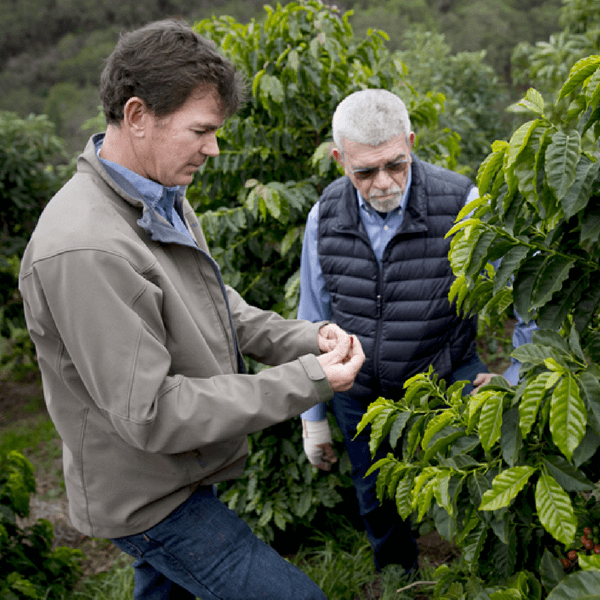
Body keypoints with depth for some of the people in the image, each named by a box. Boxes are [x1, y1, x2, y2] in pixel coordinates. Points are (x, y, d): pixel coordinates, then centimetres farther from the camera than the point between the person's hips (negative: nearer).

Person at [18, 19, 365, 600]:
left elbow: (218, 308, 11)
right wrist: (307, 381, -27)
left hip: (175, 476, 9)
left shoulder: (162, 200, 1)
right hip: (148, 499, -9)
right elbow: (151, 413, -30)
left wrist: (305, 339, -7)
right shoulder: (85, 251, -32)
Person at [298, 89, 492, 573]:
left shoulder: (461, 203, -18)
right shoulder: (325, 216, -8)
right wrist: (312, 416, 6)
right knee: (377, 508, 21)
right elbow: (313, 322, 2)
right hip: (360, 396, 3)